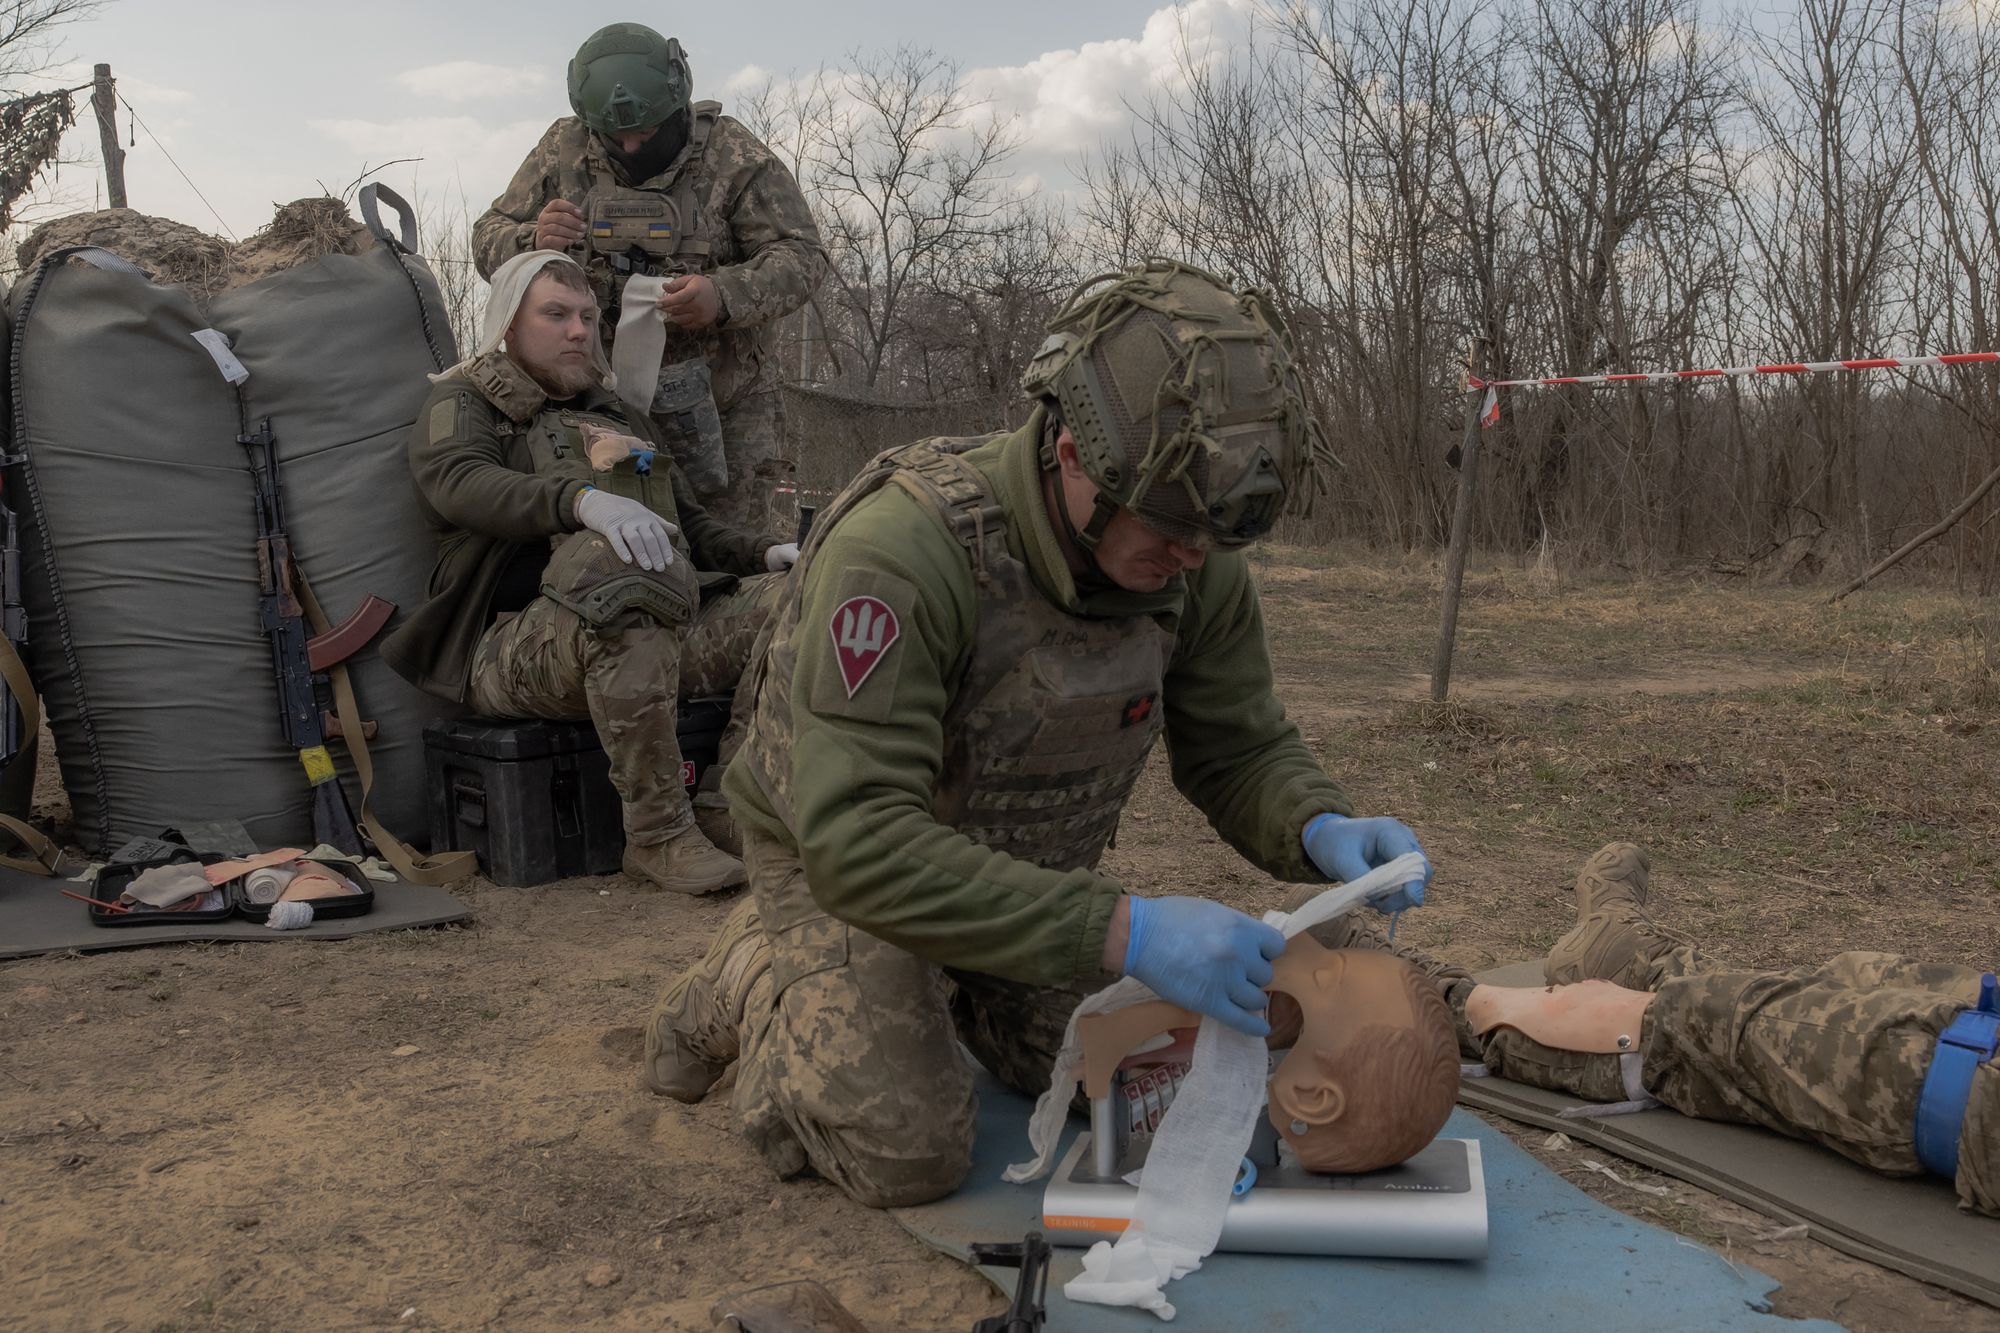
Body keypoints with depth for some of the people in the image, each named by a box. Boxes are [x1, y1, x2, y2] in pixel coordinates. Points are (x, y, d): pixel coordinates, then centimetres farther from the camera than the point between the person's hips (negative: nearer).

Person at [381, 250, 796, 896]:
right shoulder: (463, 402, 11)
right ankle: (658, 836, -30)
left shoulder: (617, 415, 30)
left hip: (663, 637, 6)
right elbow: (459, 480, -12)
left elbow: (690, 521, 32)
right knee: (622, 568, -38)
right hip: (520, 643, -5)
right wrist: (582, 500, -33)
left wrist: (765, 552, 9)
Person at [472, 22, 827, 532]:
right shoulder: (563, 150, 2)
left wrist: (725, 296, -31)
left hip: (722, 401, -2)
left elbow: (801, 256, -12)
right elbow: (489, 239, 7)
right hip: (603, 391, 3)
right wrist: (533, 242, -18)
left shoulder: (735, 157, -7)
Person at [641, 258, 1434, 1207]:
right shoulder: (904, 545, -39)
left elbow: (1239, 750, -6)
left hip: (1018, 866, 6)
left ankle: (946, 987, 27)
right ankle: (752, 987, 13)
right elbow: (859, 843, -44)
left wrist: (1321, 829, -30)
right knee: (910, 1156, -16)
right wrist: (1122, 932, -50)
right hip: (836, 857, -5)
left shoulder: (1198, 565, -19)